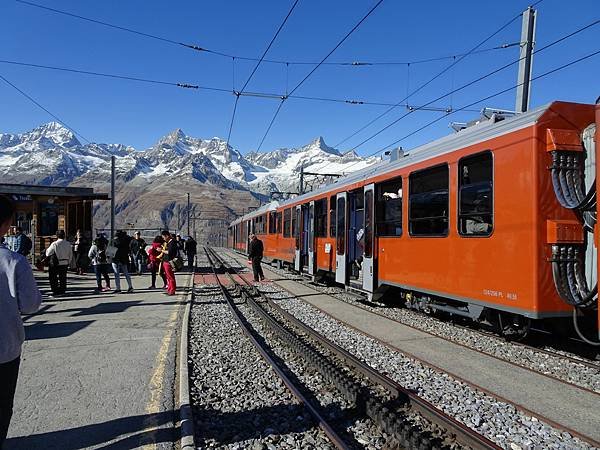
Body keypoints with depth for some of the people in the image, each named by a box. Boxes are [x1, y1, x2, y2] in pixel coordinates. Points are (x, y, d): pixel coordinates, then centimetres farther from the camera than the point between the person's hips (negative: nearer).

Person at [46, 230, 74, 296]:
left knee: (53, 277, 9)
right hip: (65, 263, 4)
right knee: (63, 277, 14)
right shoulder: (68, 244, -1)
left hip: (56, 264, -4)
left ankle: (55, 291, 8)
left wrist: (47, 249, 18)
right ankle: (62, 290, 17)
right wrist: (69, 263, 20)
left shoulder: (54, 244, -14)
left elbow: (48, 254, -4)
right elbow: (71, 255, 8)